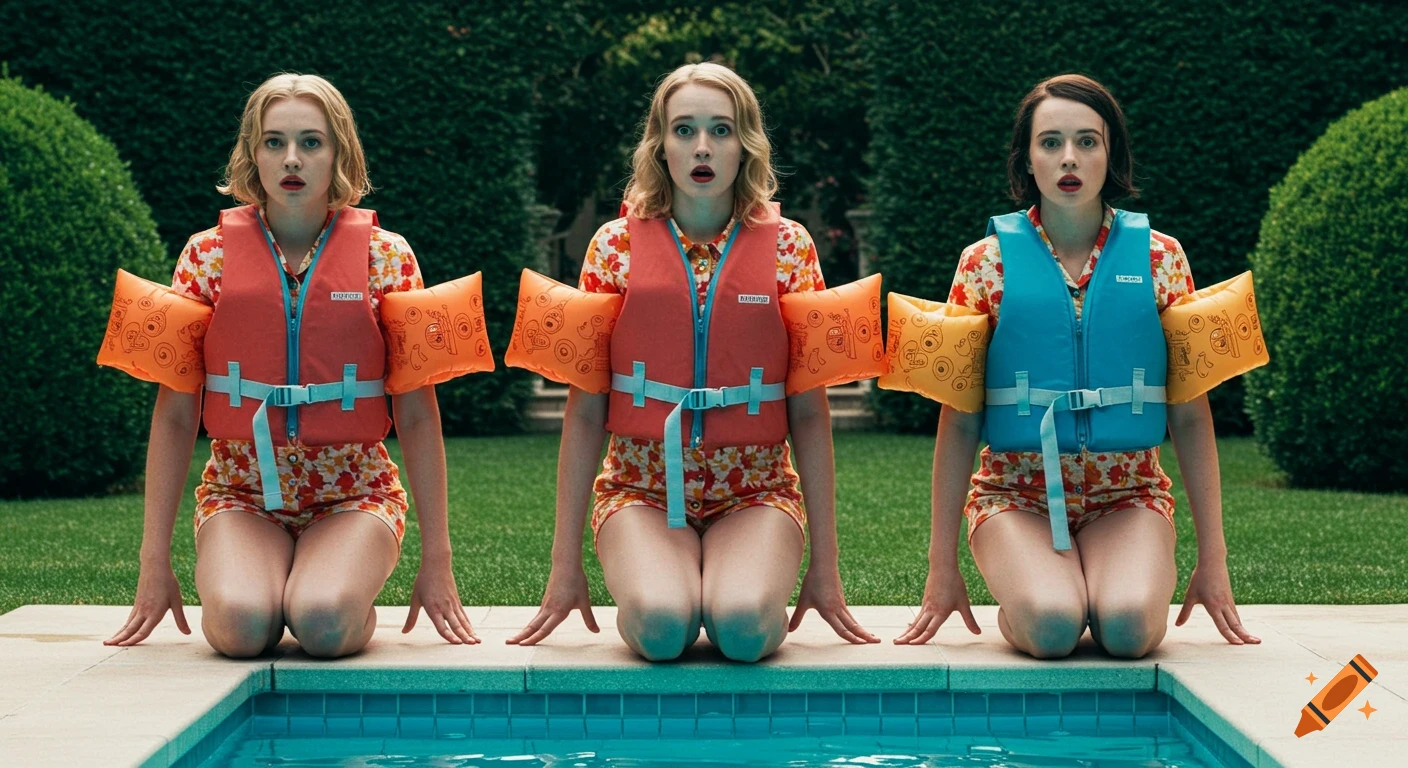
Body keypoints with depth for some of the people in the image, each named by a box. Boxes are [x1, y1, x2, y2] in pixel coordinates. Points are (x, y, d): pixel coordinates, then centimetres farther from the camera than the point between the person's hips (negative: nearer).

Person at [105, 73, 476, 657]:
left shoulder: (385, 257, 0)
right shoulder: (208, 254, 2)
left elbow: (416, 414, 0)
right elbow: (174, 414, 2)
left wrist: (436, 561, -2)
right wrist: (155, 560, 0)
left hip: (352, 493, -1)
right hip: (241, 492, 1)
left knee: (324, 622, -30)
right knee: (240, 623, -28)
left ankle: (353, 589, 6)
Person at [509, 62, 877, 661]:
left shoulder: (786, 247, 2)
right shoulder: (617, 246, 1)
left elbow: (809, 411, 2)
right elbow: (585, 410, 2)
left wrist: (824, 564, 1)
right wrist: (566, 563, 0)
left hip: (755, 491, 1)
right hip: (642, 486, 0)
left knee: (744, 625, -28)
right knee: (662, 624, -29)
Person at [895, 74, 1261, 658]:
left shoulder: (1159, 258, 4)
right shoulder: (987, 262, 1)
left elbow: (1190, 415, 5)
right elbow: (958, 420, 1)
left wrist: (1212, 556, 1)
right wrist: (943, 564, -2)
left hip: (1127, 494, 1)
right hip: (1016, 493, -1)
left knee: (1128, 625, -27)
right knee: (1052, 624, -29)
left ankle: (1109, 584, 7)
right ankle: (1018, 597, 6)